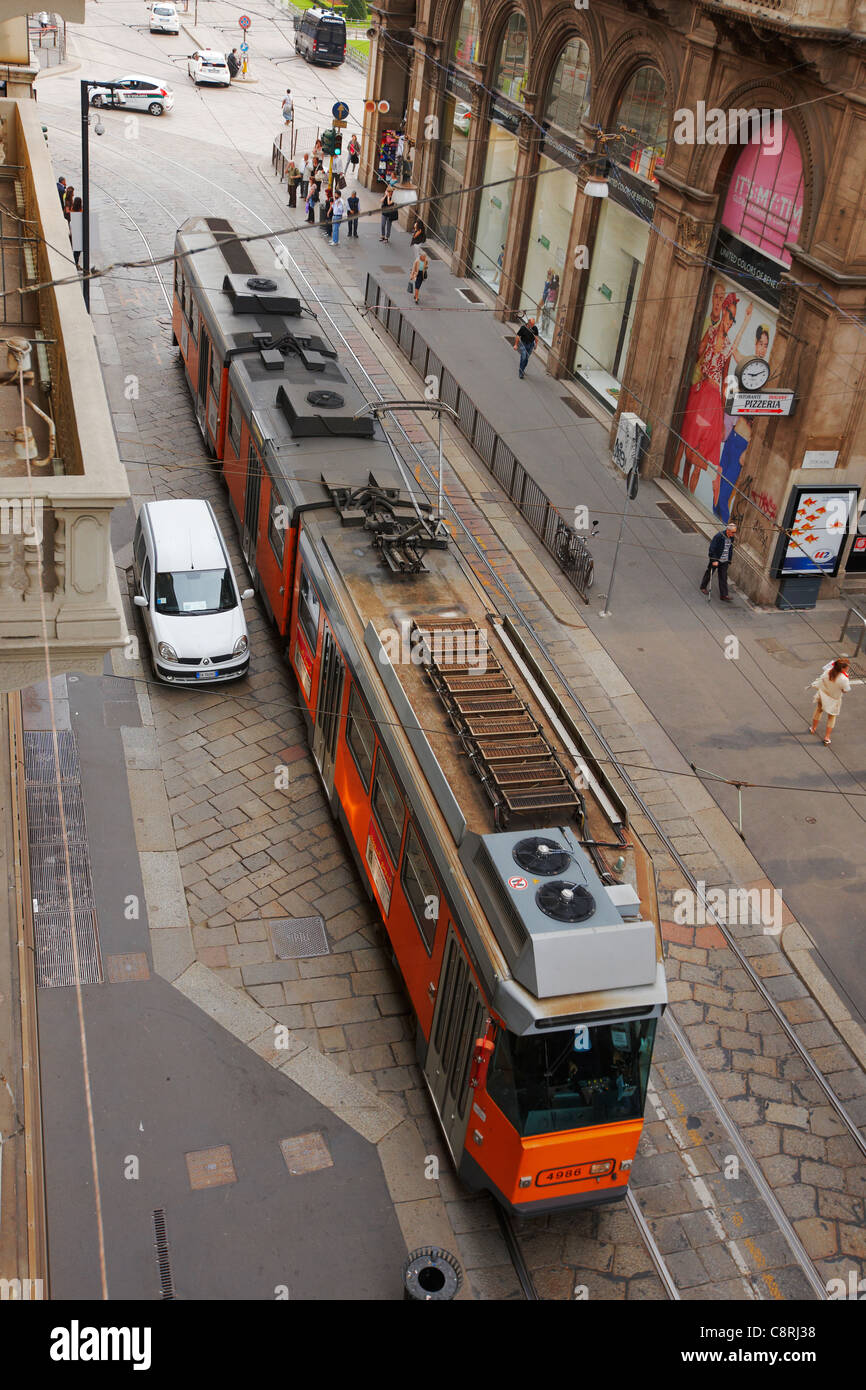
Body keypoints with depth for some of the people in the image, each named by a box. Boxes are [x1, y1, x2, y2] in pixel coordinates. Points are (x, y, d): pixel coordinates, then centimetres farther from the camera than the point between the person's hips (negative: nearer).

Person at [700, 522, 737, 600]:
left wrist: (728, 561, 13)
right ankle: (703, 587, 37)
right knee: (709, 574, 13)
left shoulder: (731, 538, 1)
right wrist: (714, 560, -22)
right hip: (715, 559, -5)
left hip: (724, 561, 5)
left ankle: (724, 595, 3)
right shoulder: (719, 536, -22)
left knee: (723, 578, 2)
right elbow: (712, 548, -21)